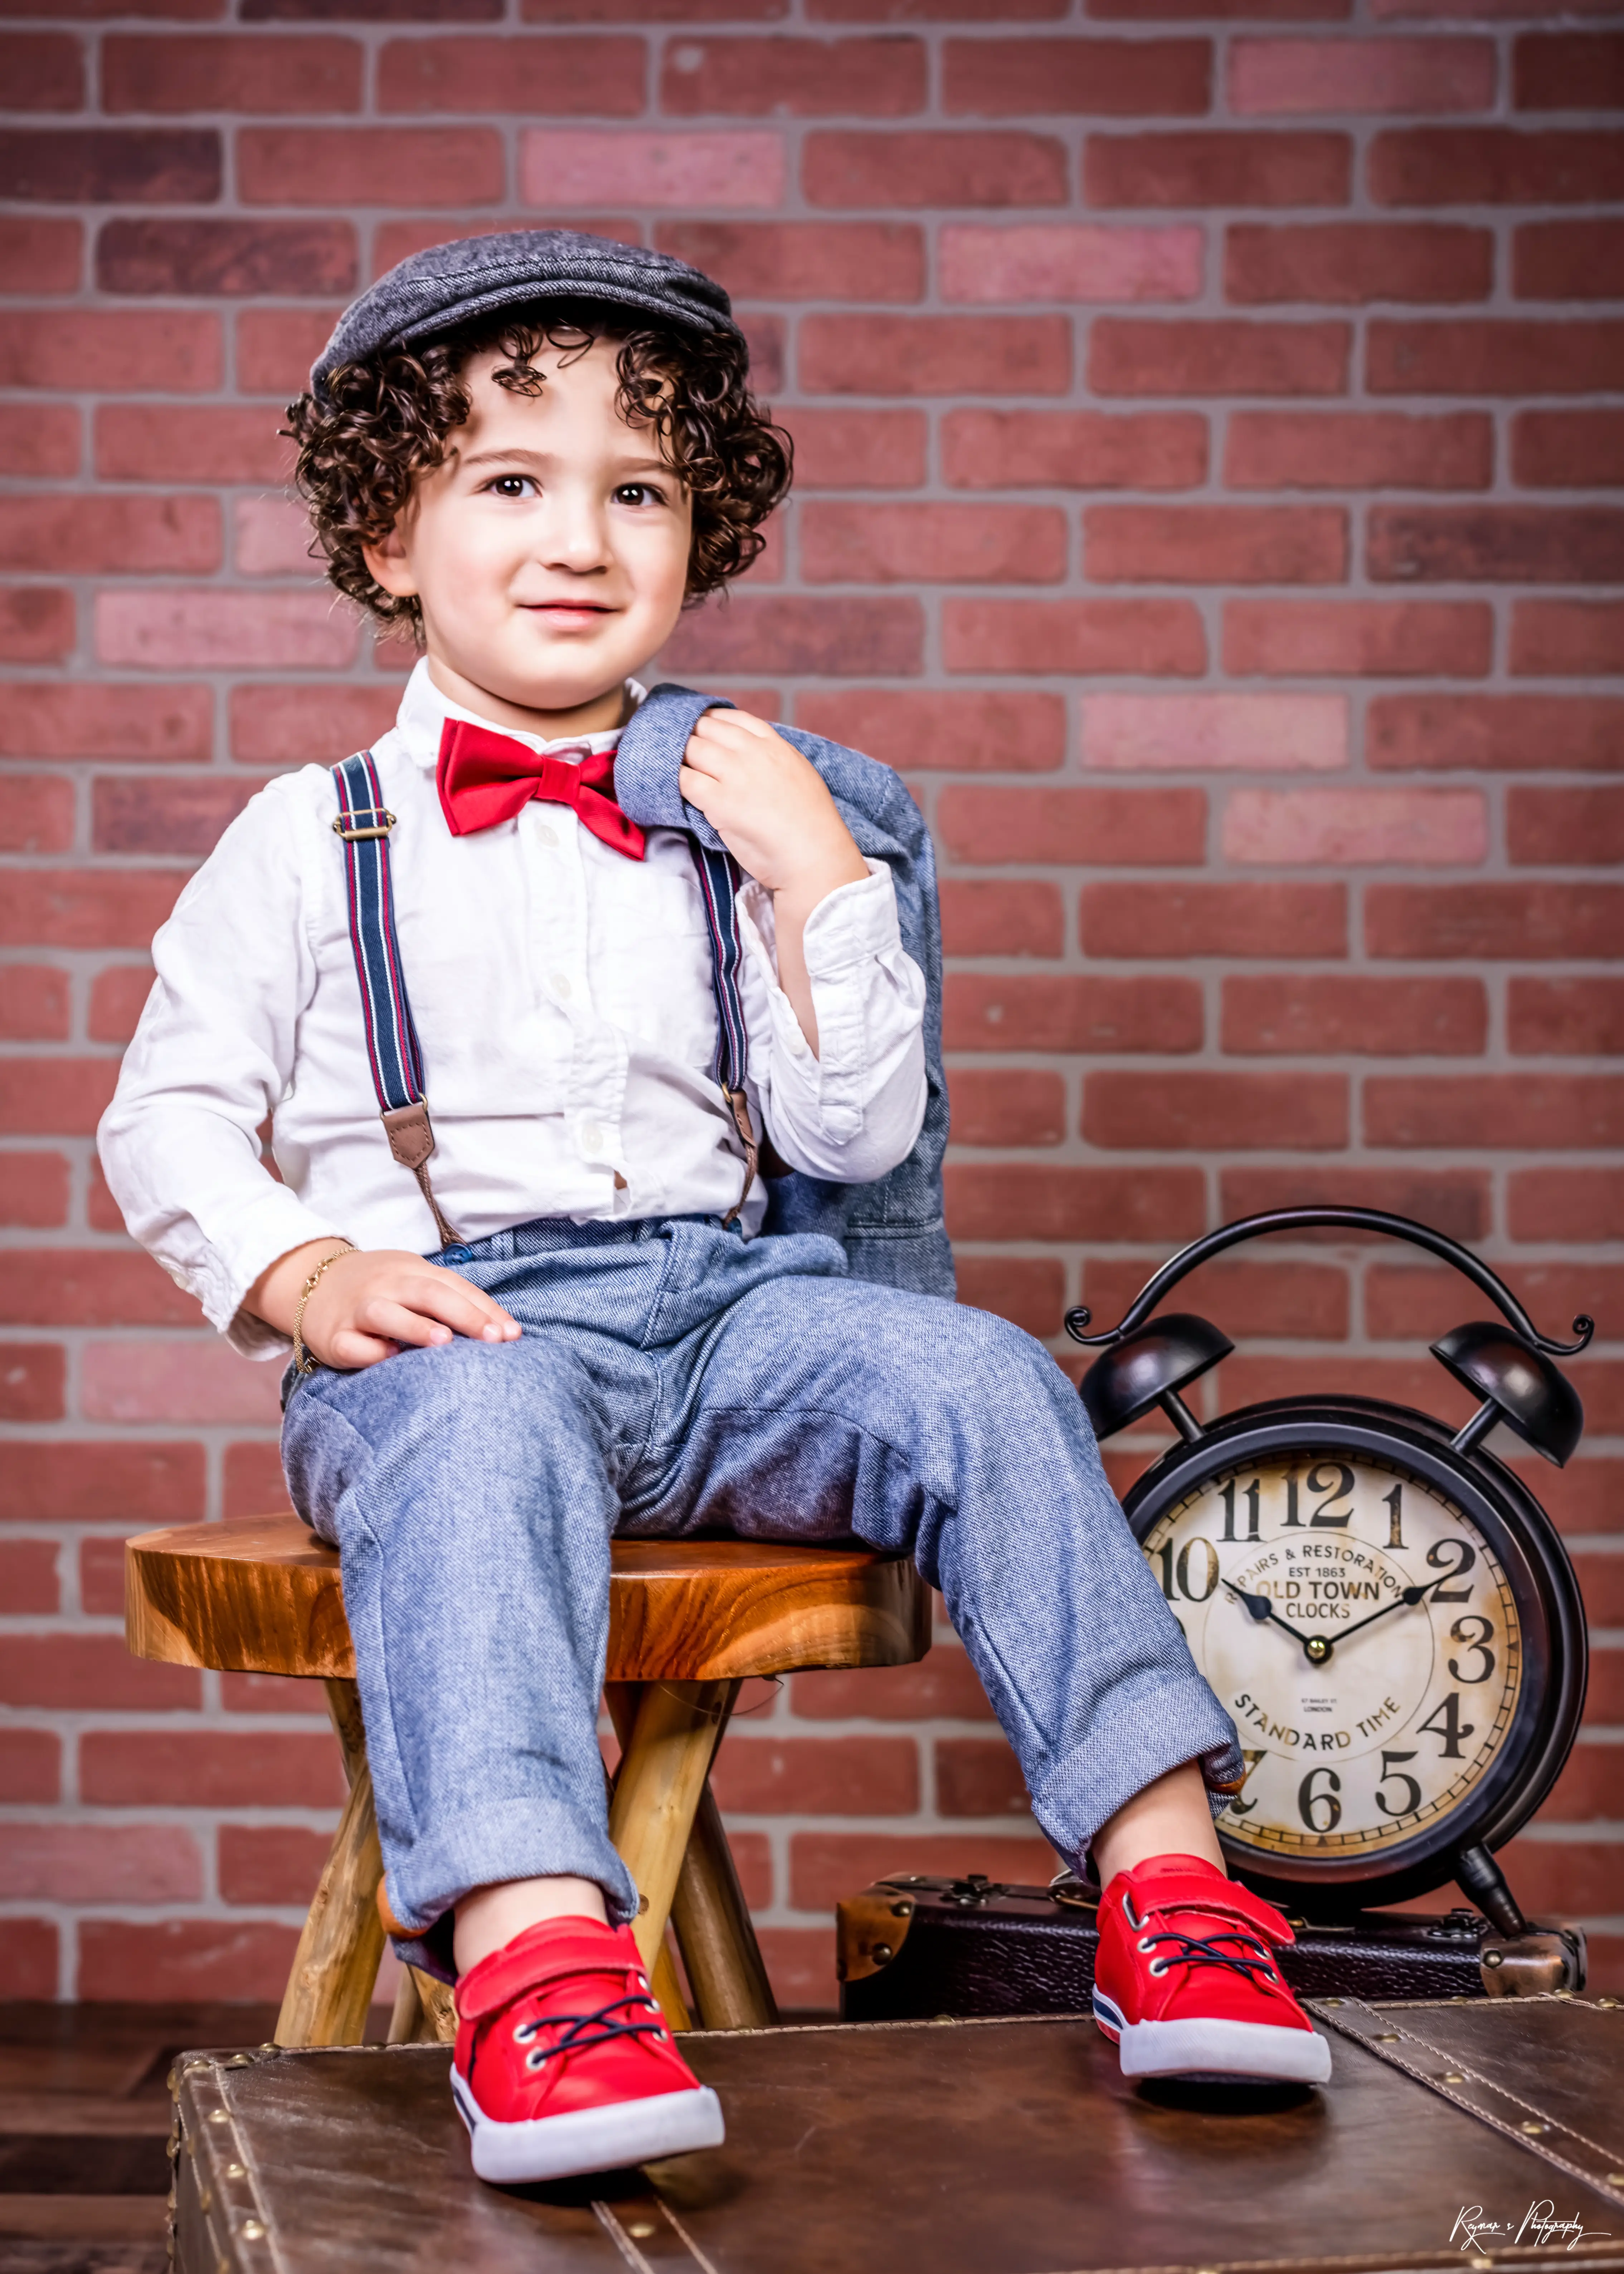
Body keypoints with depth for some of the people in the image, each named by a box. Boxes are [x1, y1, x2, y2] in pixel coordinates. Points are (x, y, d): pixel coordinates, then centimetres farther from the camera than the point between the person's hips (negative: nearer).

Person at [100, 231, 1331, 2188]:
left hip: (727, 1300, 3)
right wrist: (305, 1275, -10)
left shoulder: (735, 816, 14)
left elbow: (858, 1134, 8)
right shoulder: (317, 841, 8)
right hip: (447, 1322, -3)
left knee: (977, 1377, -22)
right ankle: (533, 1946, -53)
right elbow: (165, 1116, 8)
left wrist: (817, 872, -2)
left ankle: (1162, 1865, -22)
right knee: (483, 1423, -37)